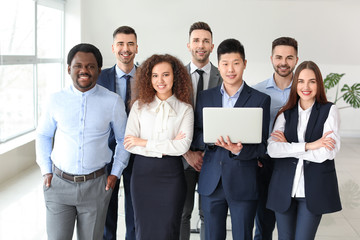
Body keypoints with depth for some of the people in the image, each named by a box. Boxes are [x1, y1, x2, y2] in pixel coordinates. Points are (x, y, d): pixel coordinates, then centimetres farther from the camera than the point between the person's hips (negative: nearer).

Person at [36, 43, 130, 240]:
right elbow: (43, 135, 14)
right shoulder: (56, 100, 0)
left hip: (95, 186, 0)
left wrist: (115, 173, 2)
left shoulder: (113, 102, -4)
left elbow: (123, 139, 8)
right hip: (58, 184, 1)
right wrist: (45, 170, 7)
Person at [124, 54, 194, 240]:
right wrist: (167, 147, -10)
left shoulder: (185, 109, 2)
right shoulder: (139, 106, 5)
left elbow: (184, 145, -10)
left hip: (171, 174, -1)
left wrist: (144, 142, -9)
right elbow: (128, 144, -3)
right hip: (143, 171, 1)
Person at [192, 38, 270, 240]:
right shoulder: (205, 97, 9)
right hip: (211, 183, 3)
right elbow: (196, 137, 7)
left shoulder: (260, 100, -1)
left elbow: (262, 146, -3)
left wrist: (239, 150, -23)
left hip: (243, 184, -2)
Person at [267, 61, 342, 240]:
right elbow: (272, 149, -8)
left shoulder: (329, 111, 2)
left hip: (313, 190, -2)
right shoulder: (285, 114, 7)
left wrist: (288, 145, -8)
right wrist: (308, 146, -16)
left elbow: (329, 152, -11)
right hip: (284, 189, 2)